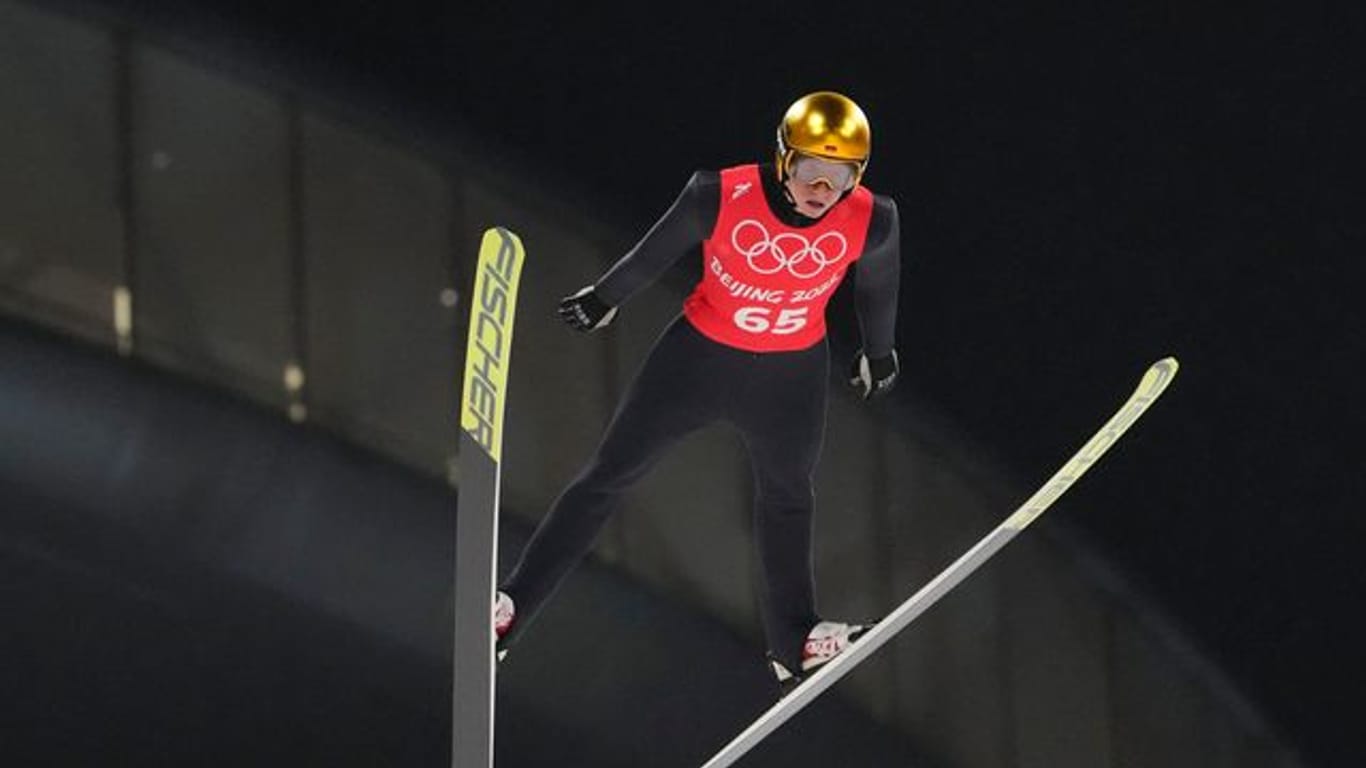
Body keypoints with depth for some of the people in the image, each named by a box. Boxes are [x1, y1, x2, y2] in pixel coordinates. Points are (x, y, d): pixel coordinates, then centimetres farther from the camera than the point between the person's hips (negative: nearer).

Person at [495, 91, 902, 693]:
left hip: (792, 373, 2)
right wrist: (605, 299, 6)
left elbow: (877, 285, -1)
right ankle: (511, 606, 13)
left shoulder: (871, 223, -24)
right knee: (609, 476, 5)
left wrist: (879, 352, 16)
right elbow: (656, 251, -11)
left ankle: (794, 644, 41)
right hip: (700, 353, -2)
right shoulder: (722, 198, -29)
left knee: (787, 497, 24)